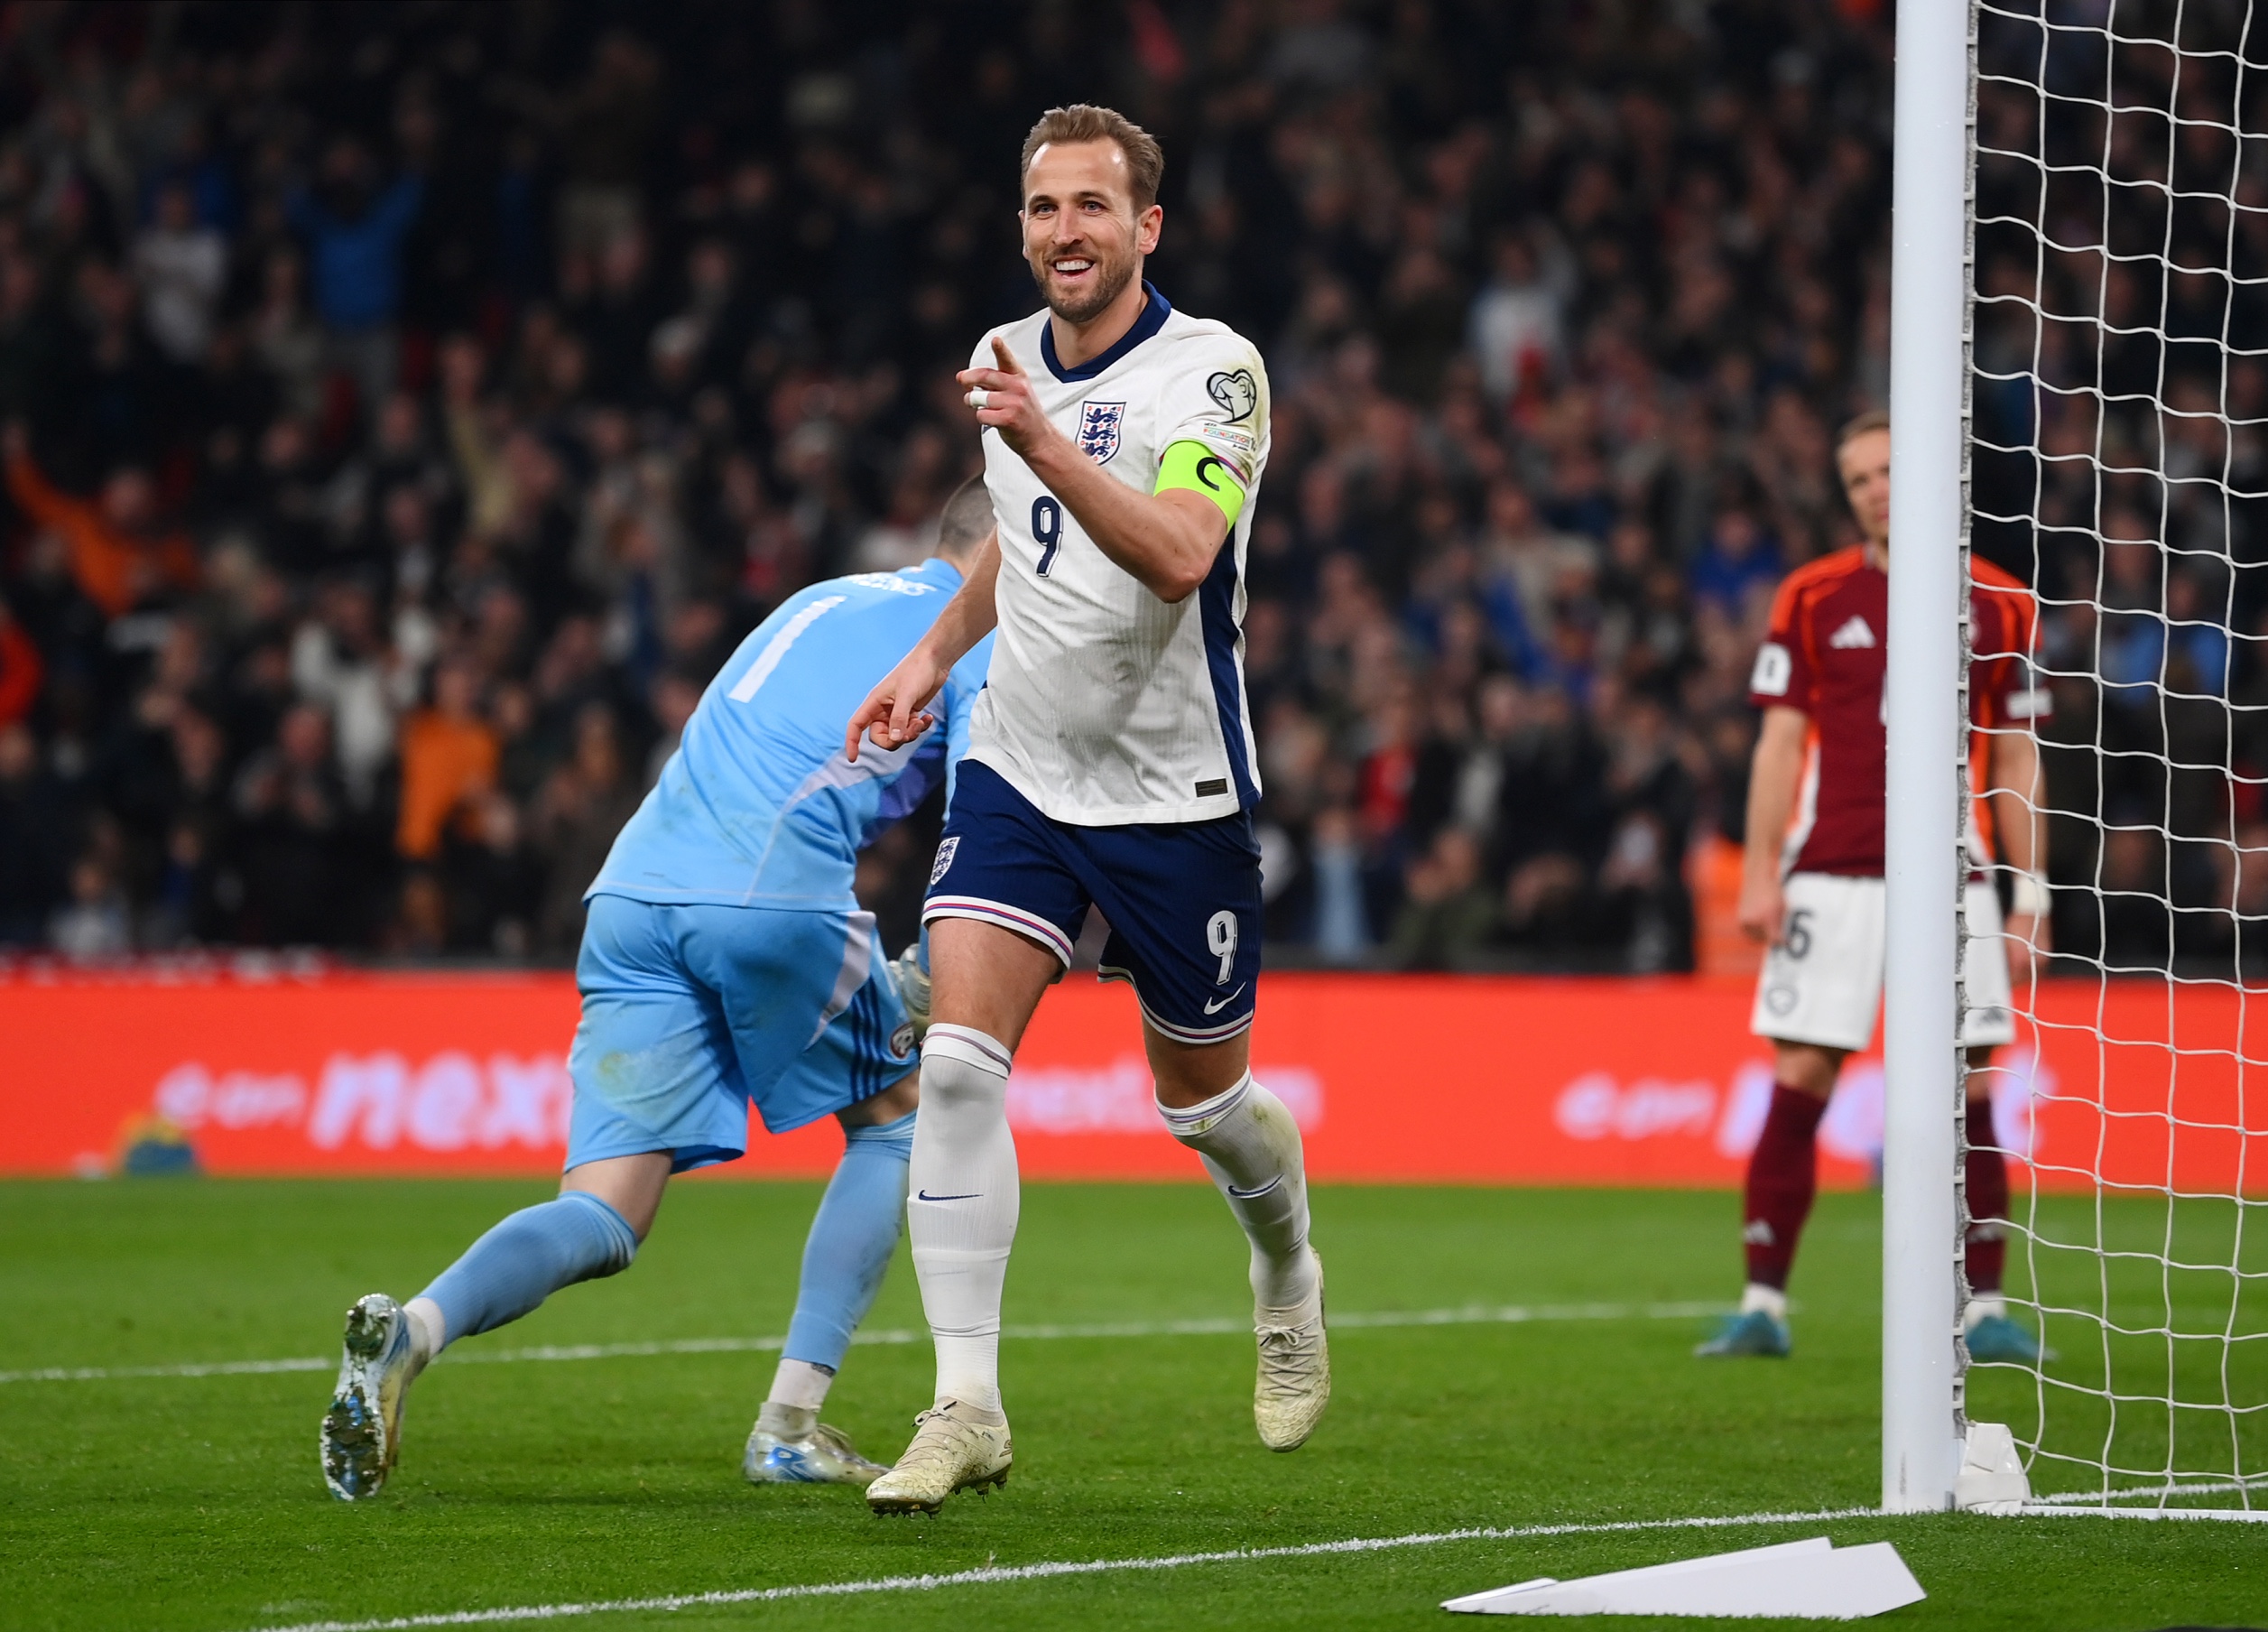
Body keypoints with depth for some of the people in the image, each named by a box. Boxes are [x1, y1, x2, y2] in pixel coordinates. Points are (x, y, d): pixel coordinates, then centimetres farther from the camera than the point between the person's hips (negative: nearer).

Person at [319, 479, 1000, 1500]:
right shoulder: (980, 642, 10)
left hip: (637, 890, 6)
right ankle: (789, 1425, 11)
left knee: (602, 1224, 0)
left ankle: (412, 1329, -30)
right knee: (894, 1118, 20)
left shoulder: (824, 602, 32)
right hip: (779, 892, -6)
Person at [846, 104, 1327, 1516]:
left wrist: (1045, 446, -41)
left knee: (1204, 1105, 11)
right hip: (1020, 774, 4)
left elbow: (1177, 554, -32)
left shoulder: (1213, 369, -15)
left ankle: (1289, 1272, 45)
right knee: (958, 1061, -16)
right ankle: (968, 1408, -15)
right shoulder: (1008, 365, 5)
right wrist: (936, 653, 21)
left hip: (1174, 797, -4)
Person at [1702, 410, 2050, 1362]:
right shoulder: (1812, 598, 7)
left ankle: (1985, 1309, 3)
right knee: (1798, 1085, -4)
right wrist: (1760, 873, -2)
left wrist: (2031, 898, 7)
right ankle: (1763, 1303, 1)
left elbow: (2015, 763, 10)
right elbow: (1780, 742, 6)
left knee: (1966, 1093, -2)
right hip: (1830, 878, 0)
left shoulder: (1999, 606, 8)